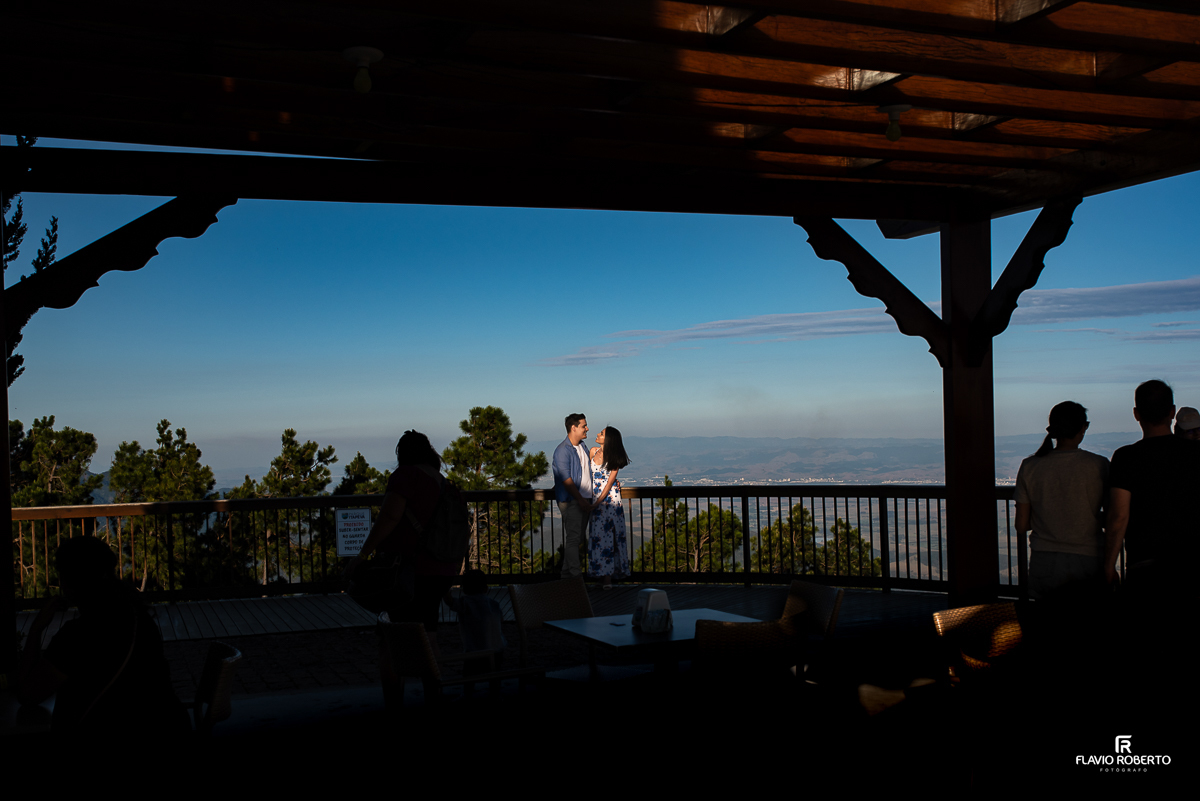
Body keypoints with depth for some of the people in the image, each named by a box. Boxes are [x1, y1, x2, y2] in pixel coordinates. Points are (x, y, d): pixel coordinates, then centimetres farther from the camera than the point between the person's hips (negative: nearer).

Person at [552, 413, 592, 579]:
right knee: (573, 537, -7)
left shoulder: (582, 447, 14)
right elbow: (566, 479, -18)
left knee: (578, 537, 11)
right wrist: (580, 500, -21)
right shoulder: (562, 450, -13)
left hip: (585, 499, 8)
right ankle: (575, 574, -4)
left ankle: (567, 571, 19)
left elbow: (589, 470, 25)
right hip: (571, 501, -8)